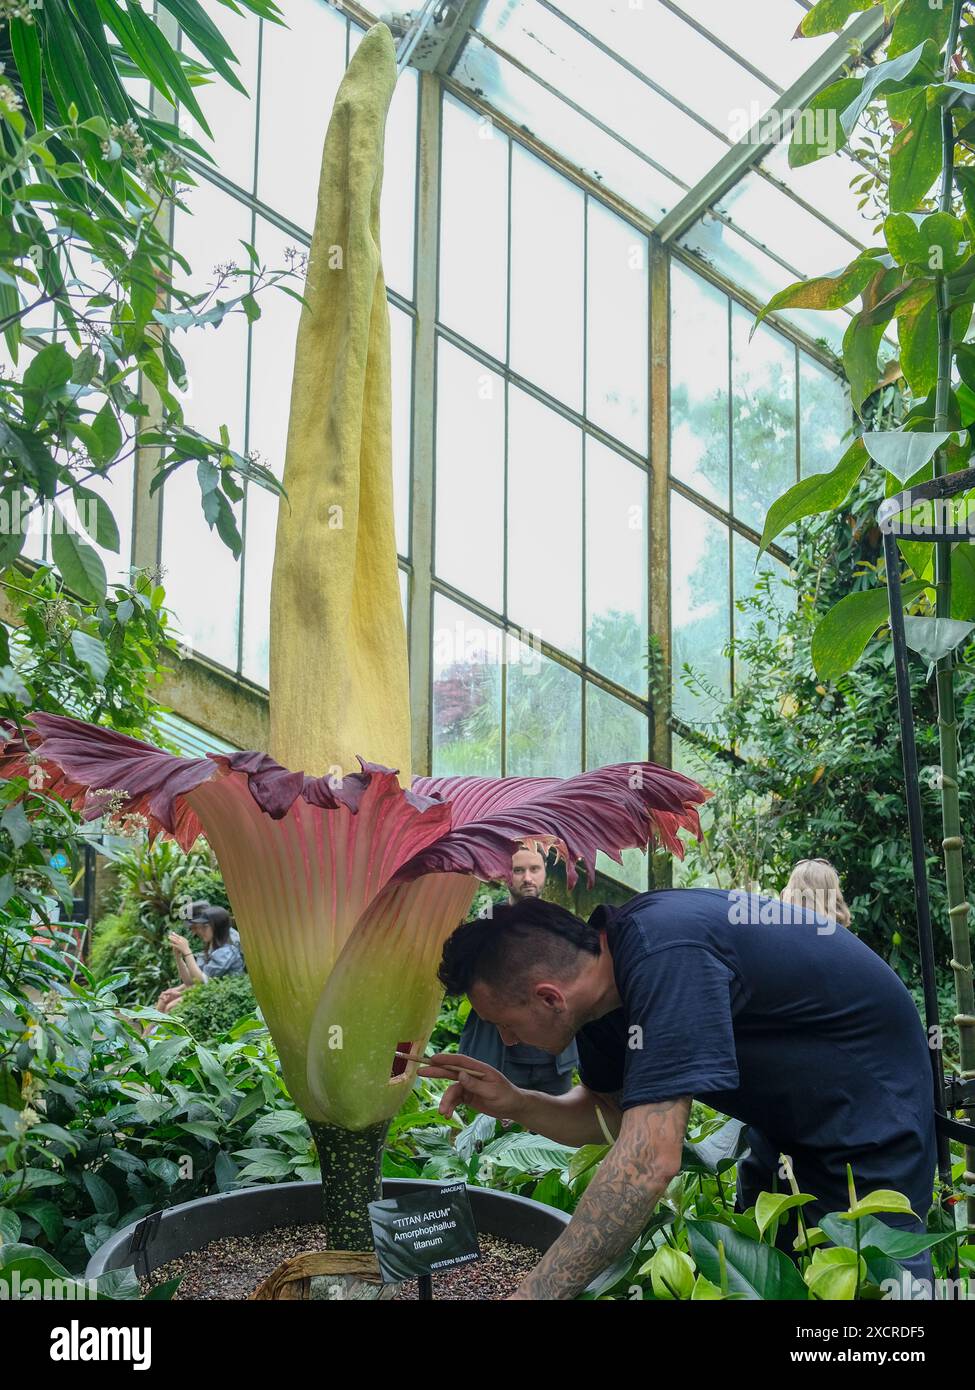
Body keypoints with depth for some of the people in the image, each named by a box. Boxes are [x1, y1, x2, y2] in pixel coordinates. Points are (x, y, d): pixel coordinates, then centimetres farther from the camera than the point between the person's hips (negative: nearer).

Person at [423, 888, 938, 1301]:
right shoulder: (599, 966, -8)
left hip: (867, 1131, -8)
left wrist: (531, 1294, -38)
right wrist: (513, 1103, -14)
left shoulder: (664, 957, -36)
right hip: (790, 1123, 9)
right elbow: (609, 1115, 5)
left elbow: (648, 1162, -41)